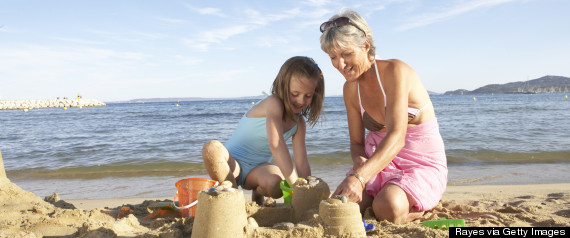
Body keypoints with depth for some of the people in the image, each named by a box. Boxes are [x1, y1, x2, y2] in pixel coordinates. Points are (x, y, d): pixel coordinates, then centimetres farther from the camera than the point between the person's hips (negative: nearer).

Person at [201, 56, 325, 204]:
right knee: (211, 148, -38)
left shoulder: (299, 123, 2)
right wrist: (295, 186, -38)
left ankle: (258, 193, 5)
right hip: (232, 163, -4)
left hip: (257, 169, 4)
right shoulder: (273, 103, -21)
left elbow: (302, 163, -1)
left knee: (275, 183, -33)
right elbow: (276, 145, -34)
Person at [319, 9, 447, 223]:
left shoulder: (395, 71, -18)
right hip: (380, 160, 5)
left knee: (388, 208, -31)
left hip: (422, 163, -5)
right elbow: (357, 142, 7)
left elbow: (396, 136, -31)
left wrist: (359, 177, -44)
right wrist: (359, 160, -18)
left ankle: (422, 204, 3)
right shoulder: (350, 89, 3)